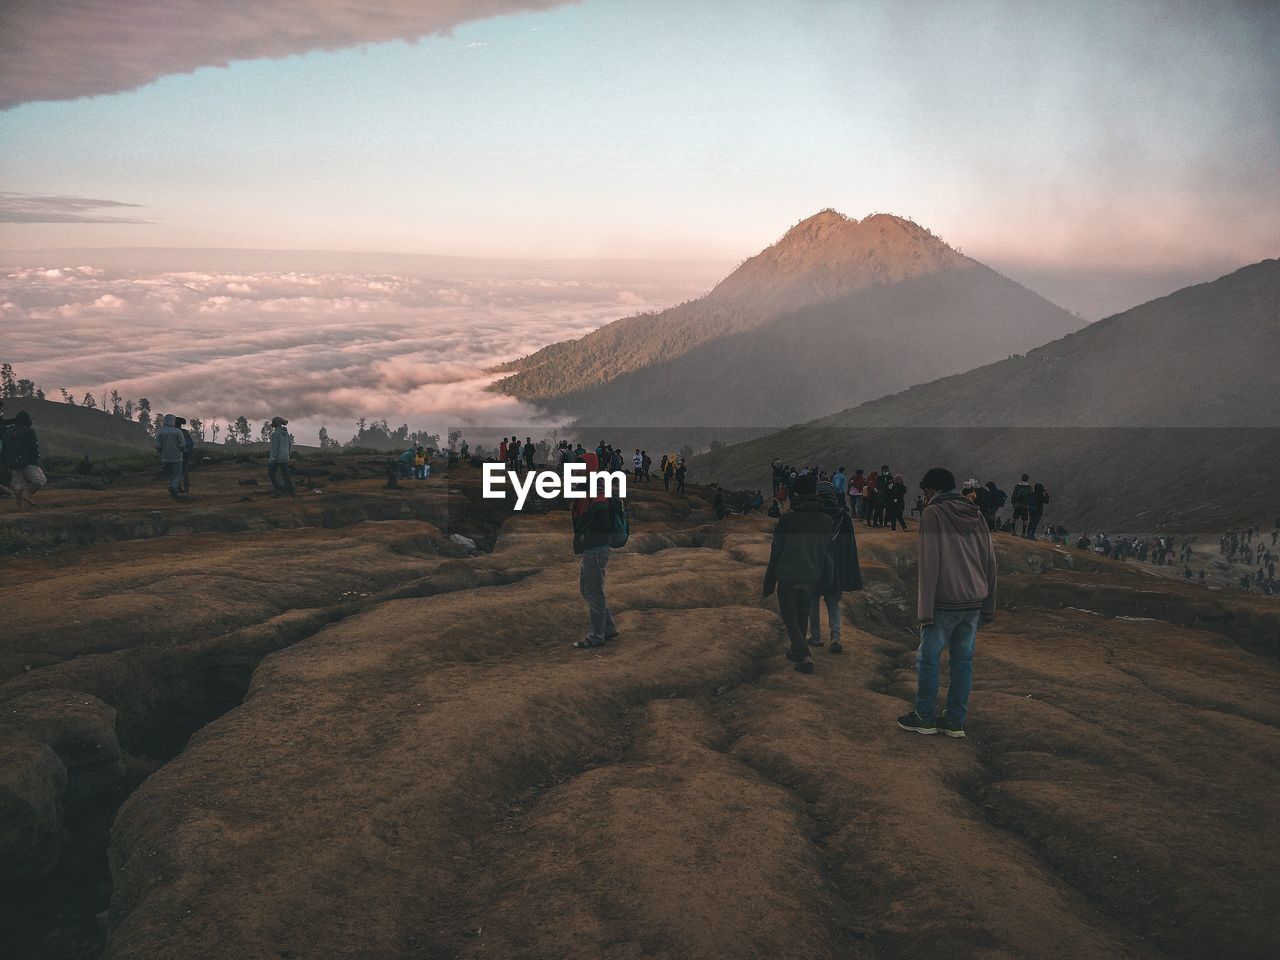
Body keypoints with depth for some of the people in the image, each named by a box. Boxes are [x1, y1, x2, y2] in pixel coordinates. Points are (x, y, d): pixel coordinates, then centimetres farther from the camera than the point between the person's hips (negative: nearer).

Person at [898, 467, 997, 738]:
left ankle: (924, 718, 12)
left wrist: (925, 609, -12)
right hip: (973, 602, 6)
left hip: (944, 603, -6)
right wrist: (988, 606, 17)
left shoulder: (934, 514, -8)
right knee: (963, 660, 10)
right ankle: (955, 721, 15)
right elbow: (990, 562, 12)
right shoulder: (976, 515, 11)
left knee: (928, 659, 5)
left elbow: (929, 565, -14)